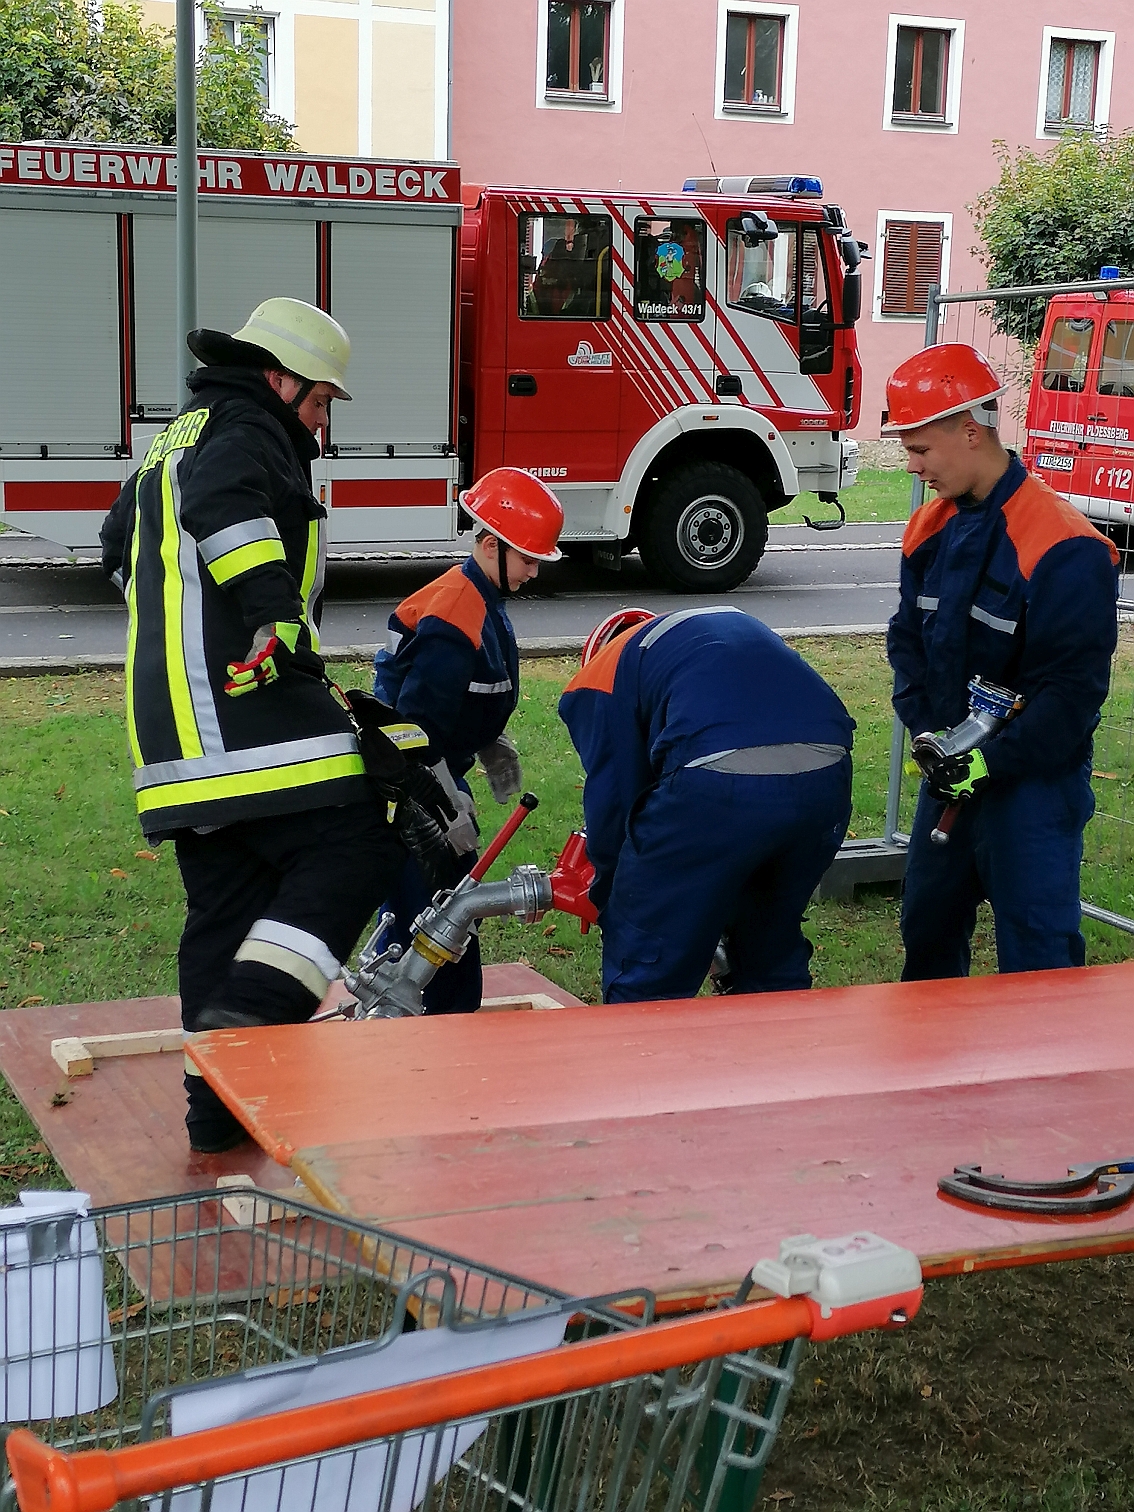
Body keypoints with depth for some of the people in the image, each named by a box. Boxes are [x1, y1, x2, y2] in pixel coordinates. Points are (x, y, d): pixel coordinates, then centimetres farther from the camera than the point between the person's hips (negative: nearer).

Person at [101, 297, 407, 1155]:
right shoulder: (246, 433, -3)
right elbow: (223, 505, -27)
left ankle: (219, 1108, 14)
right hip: (247, 707, -10)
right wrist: (275, 612, -32)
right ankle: (249, 1013, -25)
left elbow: (121, 546, 41)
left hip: (176, 726, 10)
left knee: (226, 905, 11)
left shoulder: (175, 444, 28)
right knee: (354, 846, -12)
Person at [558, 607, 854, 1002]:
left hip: (719, 784, -6)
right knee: (775, 956, 28)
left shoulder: (603, 672, 18)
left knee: (645, 985, 9)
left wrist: (610, 906, 28)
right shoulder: (734, 620, 37)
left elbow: (611, 800, 12)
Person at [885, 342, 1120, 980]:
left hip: (1034, 779, -8)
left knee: (1037, 955, -2)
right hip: (952, 771, 8)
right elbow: (908, 637, 10)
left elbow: (1075, 686, -20)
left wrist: (993, 761, -20)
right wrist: (923, 730, -5)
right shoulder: (933, 528, 4)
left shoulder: (1063, 547, -20)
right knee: (928, 926, 21)